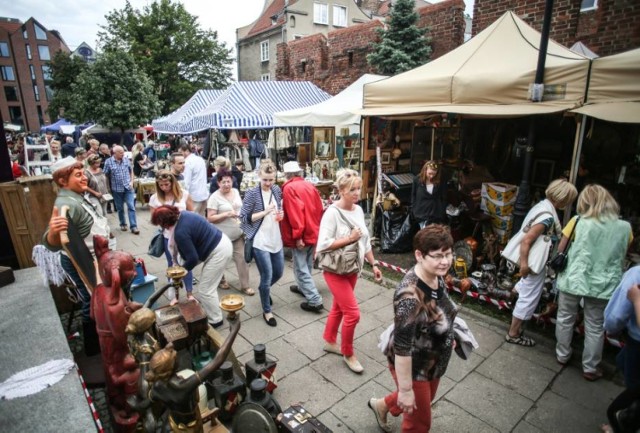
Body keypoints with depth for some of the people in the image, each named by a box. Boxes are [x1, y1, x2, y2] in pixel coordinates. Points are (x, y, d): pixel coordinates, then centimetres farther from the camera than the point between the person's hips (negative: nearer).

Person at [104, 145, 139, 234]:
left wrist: (131, 182, 2)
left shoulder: (126, 160, 0)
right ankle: (123, 224, 29)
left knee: (131, 207, -5)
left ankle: (133, 226, -2)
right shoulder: (108, 162, -6)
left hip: (128, 187, 1)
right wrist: (109, 187, -1)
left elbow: (131, 171, 12)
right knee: (120, 208, 12)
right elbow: (106, 175, -1)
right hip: (116, 189, -1)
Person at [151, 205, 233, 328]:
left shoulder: (180, 232, -26)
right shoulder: (182, 214, 2)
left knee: (205, 290, 2)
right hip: (221, 242, 10)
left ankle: (215, 320, 18)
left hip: (218, 252, -10)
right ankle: (210, 312, 39)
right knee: (207, 285, 24)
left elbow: (192, 258, -18)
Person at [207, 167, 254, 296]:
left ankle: (245, 286, 11)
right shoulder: (215, 197, -17)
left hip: (238, 233, 5)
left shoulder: (236, 191, 2)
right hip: (222, 236, -5)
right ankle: (220, 280, 39)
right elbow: (210, 218, -19)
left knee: (242, 258, 2)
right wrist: (226, 214, -28)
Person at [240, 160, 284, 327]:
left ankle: (263, 290, 49)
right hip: (260, 241, -6)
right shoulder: (251, 193, -14)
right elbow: (244, 218, -14)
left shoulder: (277, 190, 4)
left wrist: (280, 214, -4)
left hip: (276, 239, 7)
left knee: (279, 272, 18)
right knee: (267, 276, -1)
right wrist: (264, 212, -25)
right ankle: (267, 311, 20)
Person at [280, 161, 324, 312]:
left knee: (301, 268, 0)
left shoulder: (289, 188, -13)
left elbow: (294, 213, -22)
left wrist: (297, 236, -20)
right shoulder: (310, 186, 8)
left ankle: (315, 301, -1)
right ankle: (303, 287, 40)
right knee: (307, 265, 22)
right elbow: (319, 209, 10)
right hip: (313, 233, 8)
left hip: (301, 236, -7)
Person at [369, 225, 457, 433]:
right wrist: (405, 389, -22)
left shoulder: (436, 276, -12)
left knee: (424, 401, 32)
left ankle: (382, 405, 58)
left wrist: (448, 337, 21)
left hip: (433, 362, 8)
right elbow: (401, 347, -31)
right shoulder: (410, 296, -38)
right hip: (413, 366, -8)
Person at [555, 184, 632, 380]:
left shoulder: (578, 222, -11)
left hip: (573, 281, -2)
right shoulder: (625, 227, -4)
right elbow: (621, 257, 10)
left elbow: (560, 251, -3)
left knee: (565, 319, 19)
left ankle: (562, 355, 34)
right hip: (602, 285, 2)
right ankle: (590, 368, 27)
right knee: (595, 328, 15)